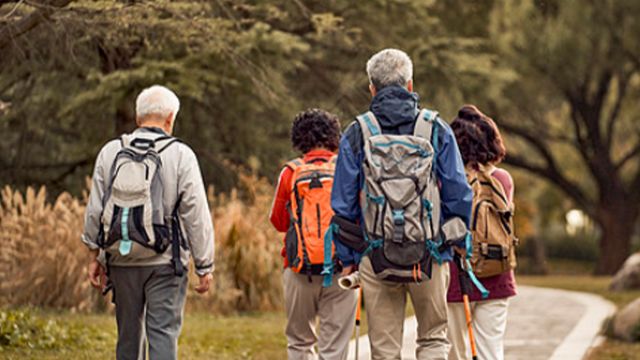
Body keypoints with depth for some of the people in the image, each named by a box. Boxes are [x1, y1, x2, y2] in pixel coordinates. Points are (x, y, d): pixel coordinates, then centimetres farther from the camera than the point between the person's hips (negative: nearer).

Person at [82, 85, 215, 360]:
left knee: (129, 334, 14)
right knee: (163, 332, -4)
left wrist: (95, 255, 15)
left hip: (121, 261, 4)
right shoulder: (180, 155, -6)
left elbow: (94, 210, 6)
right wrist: (204, 266, -2)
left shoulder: (110, 152, 4)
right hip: (165, 264, -3)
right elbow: (196, 215, -7)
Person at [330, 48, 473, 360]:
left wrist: (347, 258, 11)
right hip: (430, 257, 0)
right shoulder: (437, 130, 1)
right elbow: (458, 194, 3)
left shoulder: (356, 134, 1)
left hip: (376, 256, 0)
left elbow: (343, 203, 3)